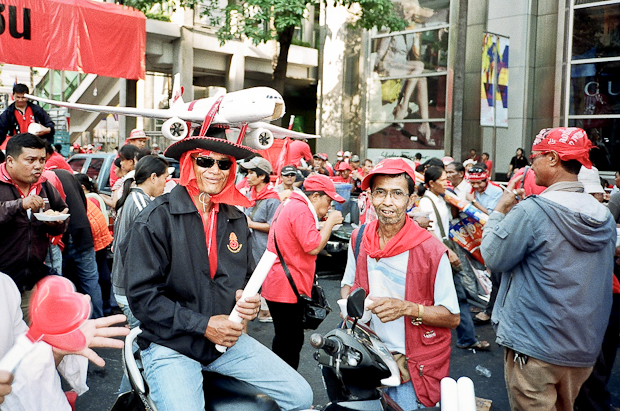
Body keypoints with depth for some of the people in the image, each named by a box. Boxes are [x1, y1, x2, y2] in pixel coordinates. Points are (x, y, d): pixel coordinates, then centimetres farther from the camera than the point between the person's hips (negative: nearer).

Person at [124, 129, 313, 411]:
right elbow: (142, 295, -14)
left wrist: (250, 301, -6)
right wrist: (203, 324, -17)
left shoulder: (237, 220, 7)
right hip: (170, 345, -5)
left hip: (227, 339, 5)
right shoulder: (156, 219, -11)